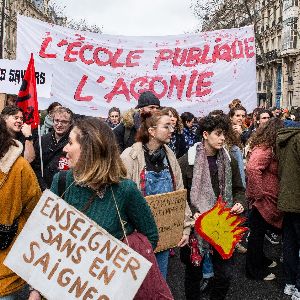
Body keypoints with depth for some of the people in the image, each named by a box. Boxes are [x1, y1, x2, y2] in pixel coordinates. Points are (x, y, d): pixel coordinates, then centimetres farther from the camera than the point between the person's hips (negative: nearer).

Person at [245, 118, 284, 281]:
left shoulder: (263, 147, 10)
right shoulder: (264, 150, -22)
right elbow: (252, 168, -38)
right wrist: (259, 193, -28)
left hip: (266, 200, 10)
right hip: (263, 200, -10)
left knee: (259, 231, 23)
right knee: (257, 232, 3)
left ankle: (261, 260, 41)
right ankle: (254, 271, 17)